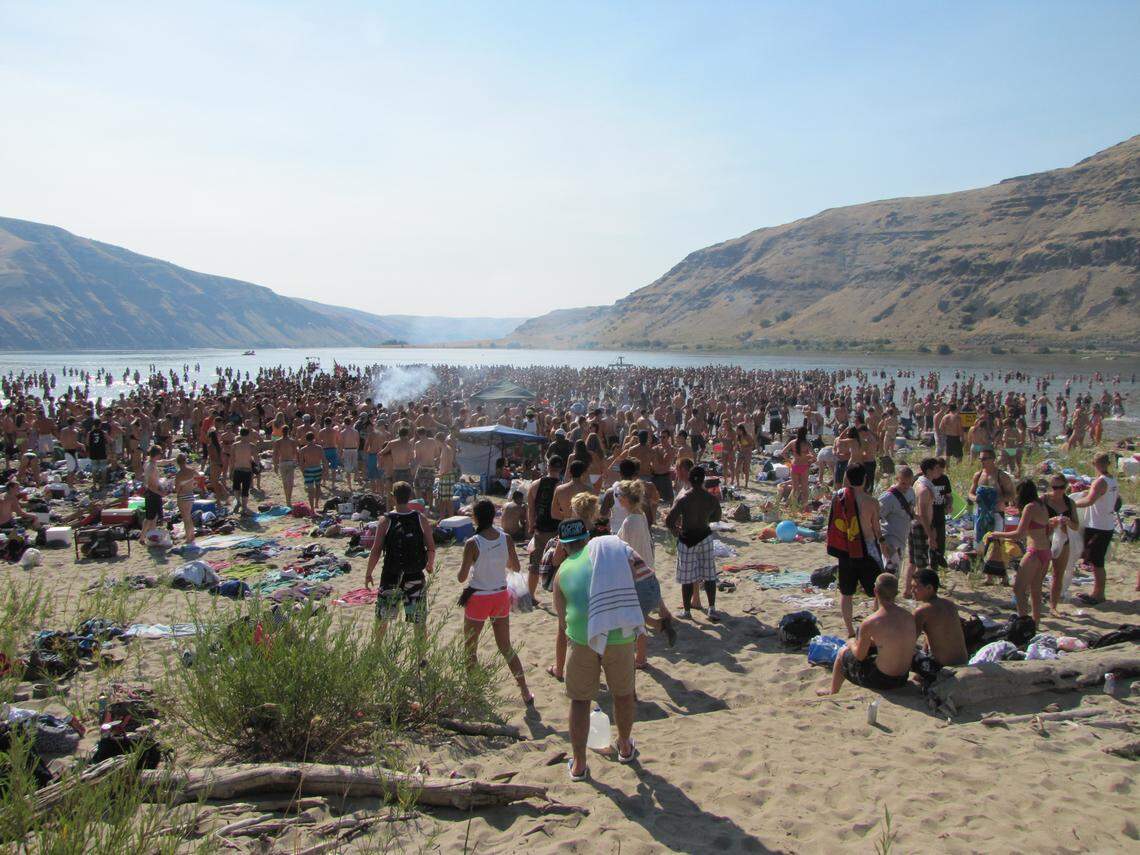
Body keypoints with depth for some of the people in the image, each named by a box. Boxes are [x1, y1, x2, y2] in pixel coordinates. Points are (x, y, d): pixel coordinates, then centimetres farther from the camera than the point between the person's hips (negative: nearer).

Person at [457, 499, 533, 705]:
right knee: (506, 647, 16)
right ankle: (525, 693, 16)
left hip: (478, 599, -4)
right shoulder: (506, 539, -7)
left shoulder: (472, 544, -18)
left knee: (469, 649, 14)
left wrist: (465, 563, 7)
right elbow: (515, 567, 6)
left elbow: (462, 577, -12)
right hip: (501, 597, 4)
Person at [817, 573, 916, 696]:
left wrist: (852, 644, 14)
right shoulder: (909, 617, -6)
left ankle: (832, 692, 41)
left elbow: (860, 656, -7)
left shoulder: (869, 624, -22)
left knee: (842, 653, 19)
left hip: (882, 681, -6)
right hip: (903, 679, 6)